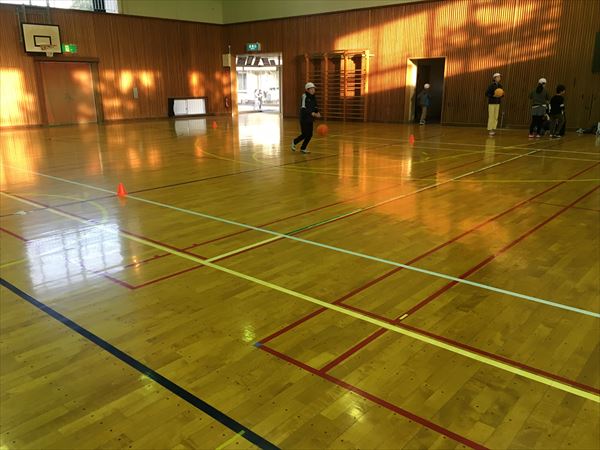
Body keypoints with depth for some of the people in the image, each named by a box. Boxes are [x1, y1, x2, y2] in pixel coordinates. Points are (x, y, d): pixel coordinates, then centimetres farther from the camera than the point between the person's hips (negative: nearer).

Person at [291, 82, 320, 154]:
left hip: (310, 119, 7)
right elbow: (303, 108, -20)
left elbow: (315, 107, 15)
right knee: (305, 134, -7)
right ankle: (294, 142, 19)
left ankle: (303, 148, 18)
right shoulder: (304, 96, -12)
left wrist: (317, 112, -8)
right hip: (304, 118, -7)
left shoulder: (313, 97, 9)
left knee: (310, 134, 4)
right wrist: (312, 113, -27)